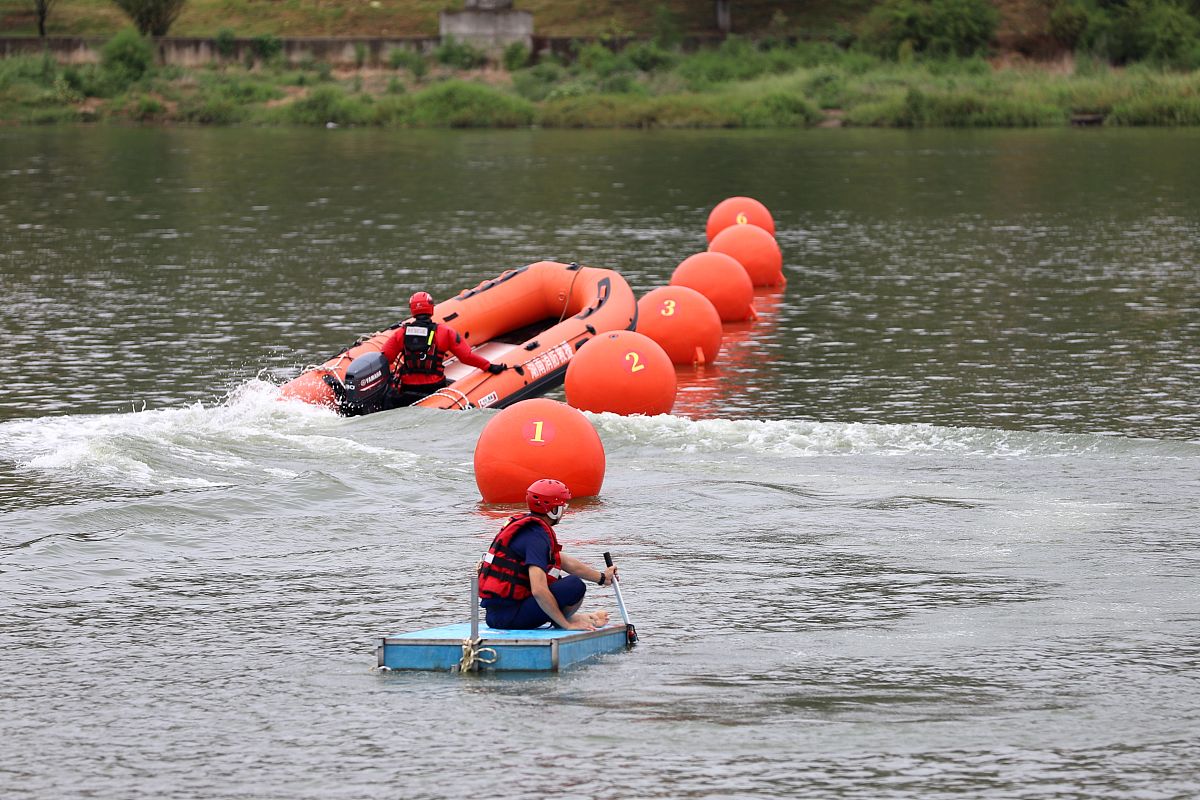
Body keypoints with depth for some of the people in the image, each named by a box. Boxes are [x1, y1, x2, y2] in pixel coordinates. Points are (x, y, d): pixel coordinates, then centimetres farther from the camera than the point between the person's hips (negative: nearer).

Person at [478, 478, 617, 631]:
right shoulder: (537, 537, -17)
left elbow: (566, 562, 27)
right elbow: (539, 591, -27)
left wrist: (601, 577, 36)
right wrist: (566, 625, -20)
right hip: (508, 616, -11)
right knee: (575, 586, -17)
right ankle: (569, 620, 7)